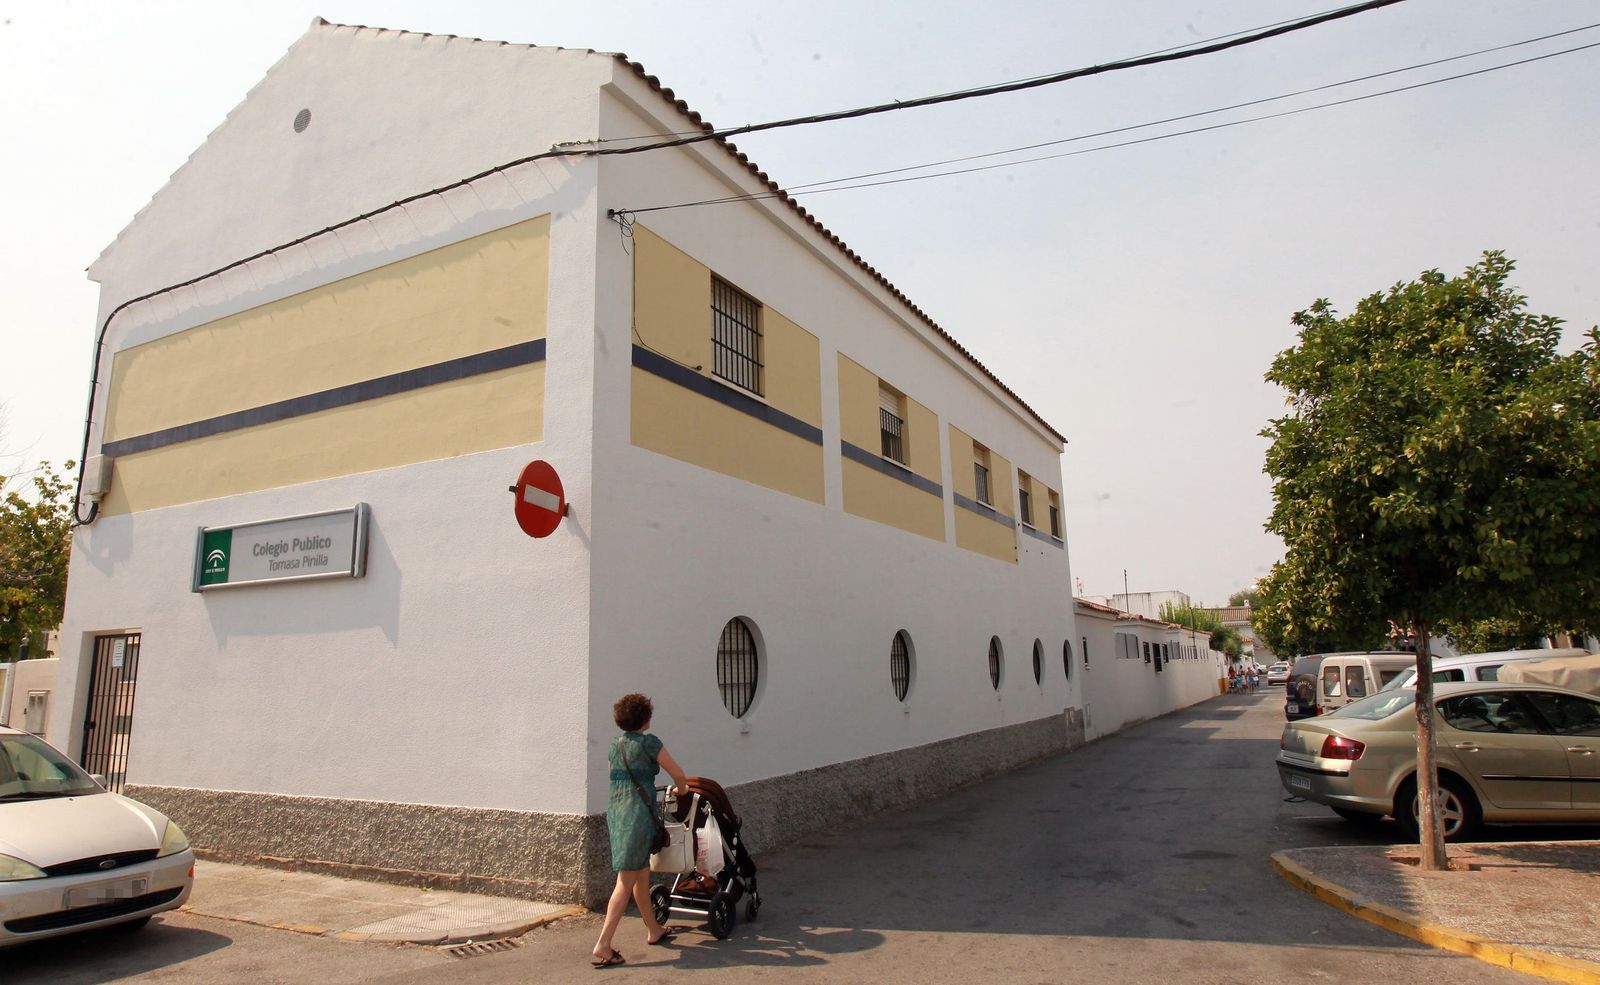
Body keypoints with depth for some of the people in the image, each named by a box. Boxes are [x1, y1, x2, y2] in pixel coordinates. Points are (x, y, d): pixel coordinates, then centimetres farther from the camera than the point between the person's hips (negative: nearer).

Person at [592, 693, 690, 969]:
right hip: (637, 814, -8)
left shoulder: (614, 746, 13)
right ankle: (603, 945, -8)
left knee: (642, 876, 19)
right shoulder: (647, 742, -8)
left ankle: (654, 931, 31)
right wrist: (681, 790, 18)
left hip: (615, 811, 8)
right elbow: (678, 775, -4)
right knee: (626, 882, -5)